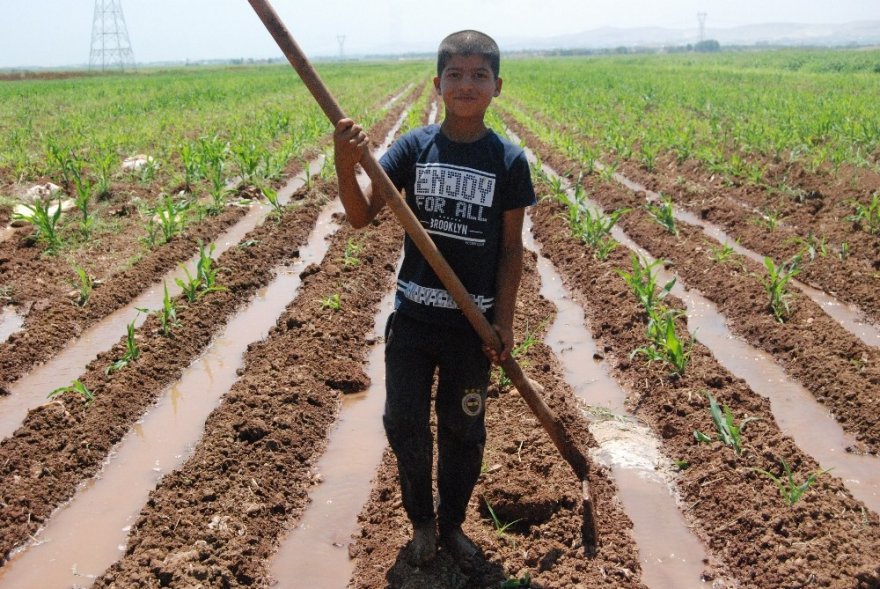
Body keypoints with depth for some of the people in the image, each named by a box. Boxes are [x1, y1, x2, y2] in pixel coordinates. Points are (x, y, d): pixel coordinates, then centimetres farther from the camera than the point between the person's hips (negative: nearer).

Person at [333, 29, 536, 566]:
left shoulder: (509, 161, -6)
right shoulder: (414, 148, -5)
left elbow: (512, 247, -1)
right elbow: (362, 215, -12)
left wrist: (504, 320, -4)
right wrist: (346, 164, -31)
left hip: (473, 325, 0)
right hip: (413, 318, 1)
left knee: (463, 430, 14)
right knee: (404, 424, 10)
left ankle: (453, 523, 37)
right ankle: (422, 521, 35)